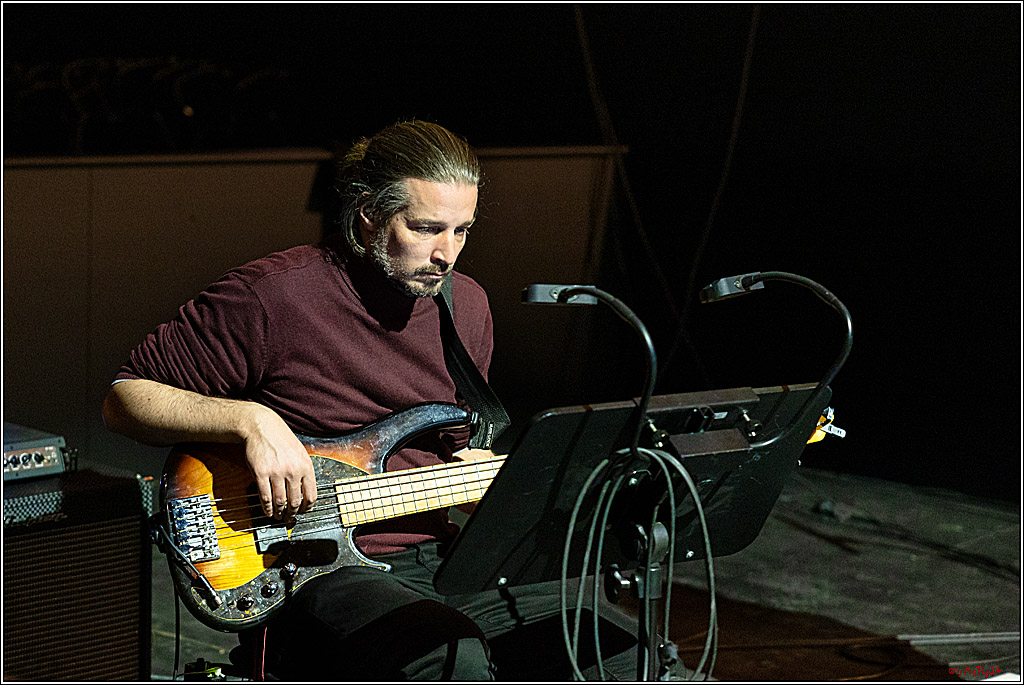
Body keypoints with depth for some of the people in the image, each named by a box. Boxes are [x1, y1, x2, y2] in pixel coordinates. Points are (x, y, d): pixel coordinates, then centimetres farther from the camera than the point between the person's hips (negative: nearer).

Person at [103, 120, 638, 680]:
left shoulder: (466, 305, 11)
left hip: (437, 565, 7)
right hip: (314, 582, -7)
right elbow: (125, 400, -6)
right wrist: (250, 420, -21)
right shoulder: (270, 295, -10)